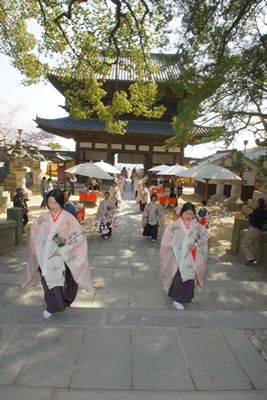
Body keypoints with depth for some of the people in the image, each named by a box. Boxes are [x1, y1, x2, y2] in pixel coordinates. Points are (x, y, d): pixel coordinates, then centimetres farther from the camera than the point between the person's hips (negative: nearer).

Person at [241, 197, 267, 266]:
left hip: (253, 230, -7)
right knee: (254, 247, 17)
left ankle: (251, 260, -9)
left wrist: (250, 217, 1)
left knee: (244, 246, 2)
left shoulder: (256, 211, -16)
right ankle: (253, 260, 24)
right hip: (259, 231, 7)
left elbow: (252, 221, -16)